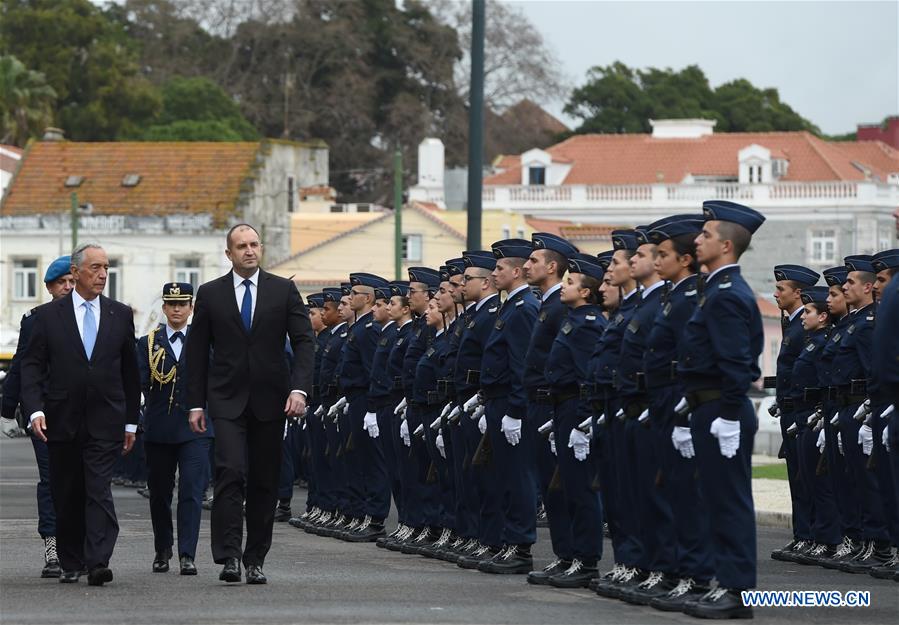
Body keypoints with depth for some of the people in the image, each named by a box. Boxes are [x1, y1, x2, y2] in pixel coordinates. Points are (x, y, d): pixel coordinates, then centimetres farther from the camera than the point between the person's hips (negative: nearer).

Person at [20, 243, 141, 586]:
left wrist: (131, 420, 12)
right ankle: (71, 564, 18)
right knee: (66, 496, 7)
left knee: (99, 492, -12)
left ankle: (98, 562, -20)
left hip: (105, 421, 0)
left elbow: (130, 371, 13)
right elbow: (32, 366, 0)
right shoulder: (48, 315, 3)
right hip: (62, 421, 0)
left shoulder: (121, 315, 8)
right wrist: (35, 410, -14)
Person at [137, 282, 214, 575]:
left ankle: (187, 555, -12)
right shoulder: (148, 343, 8)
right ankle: (162, 550, 25)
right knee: (159, 493, 9)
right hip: (158, 429, 1)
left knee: (191, 491, -11)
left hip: (194, 428, -1)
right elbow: (140, 382, 0)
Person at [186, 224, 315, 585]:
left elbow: (304, 341, 0)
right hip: (227, 400, -1)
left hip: (270, 401, 1)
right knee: (231, 473, -16)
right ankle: (228, 557, -18)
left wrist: (299, 388, -14)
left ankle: (255, 560, 12)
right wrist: (196, 403, 2)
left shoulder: (284, 290, 5)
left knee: (264, 483, 4)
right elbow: (197, 352, 7)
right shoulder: (210, 294, 5)